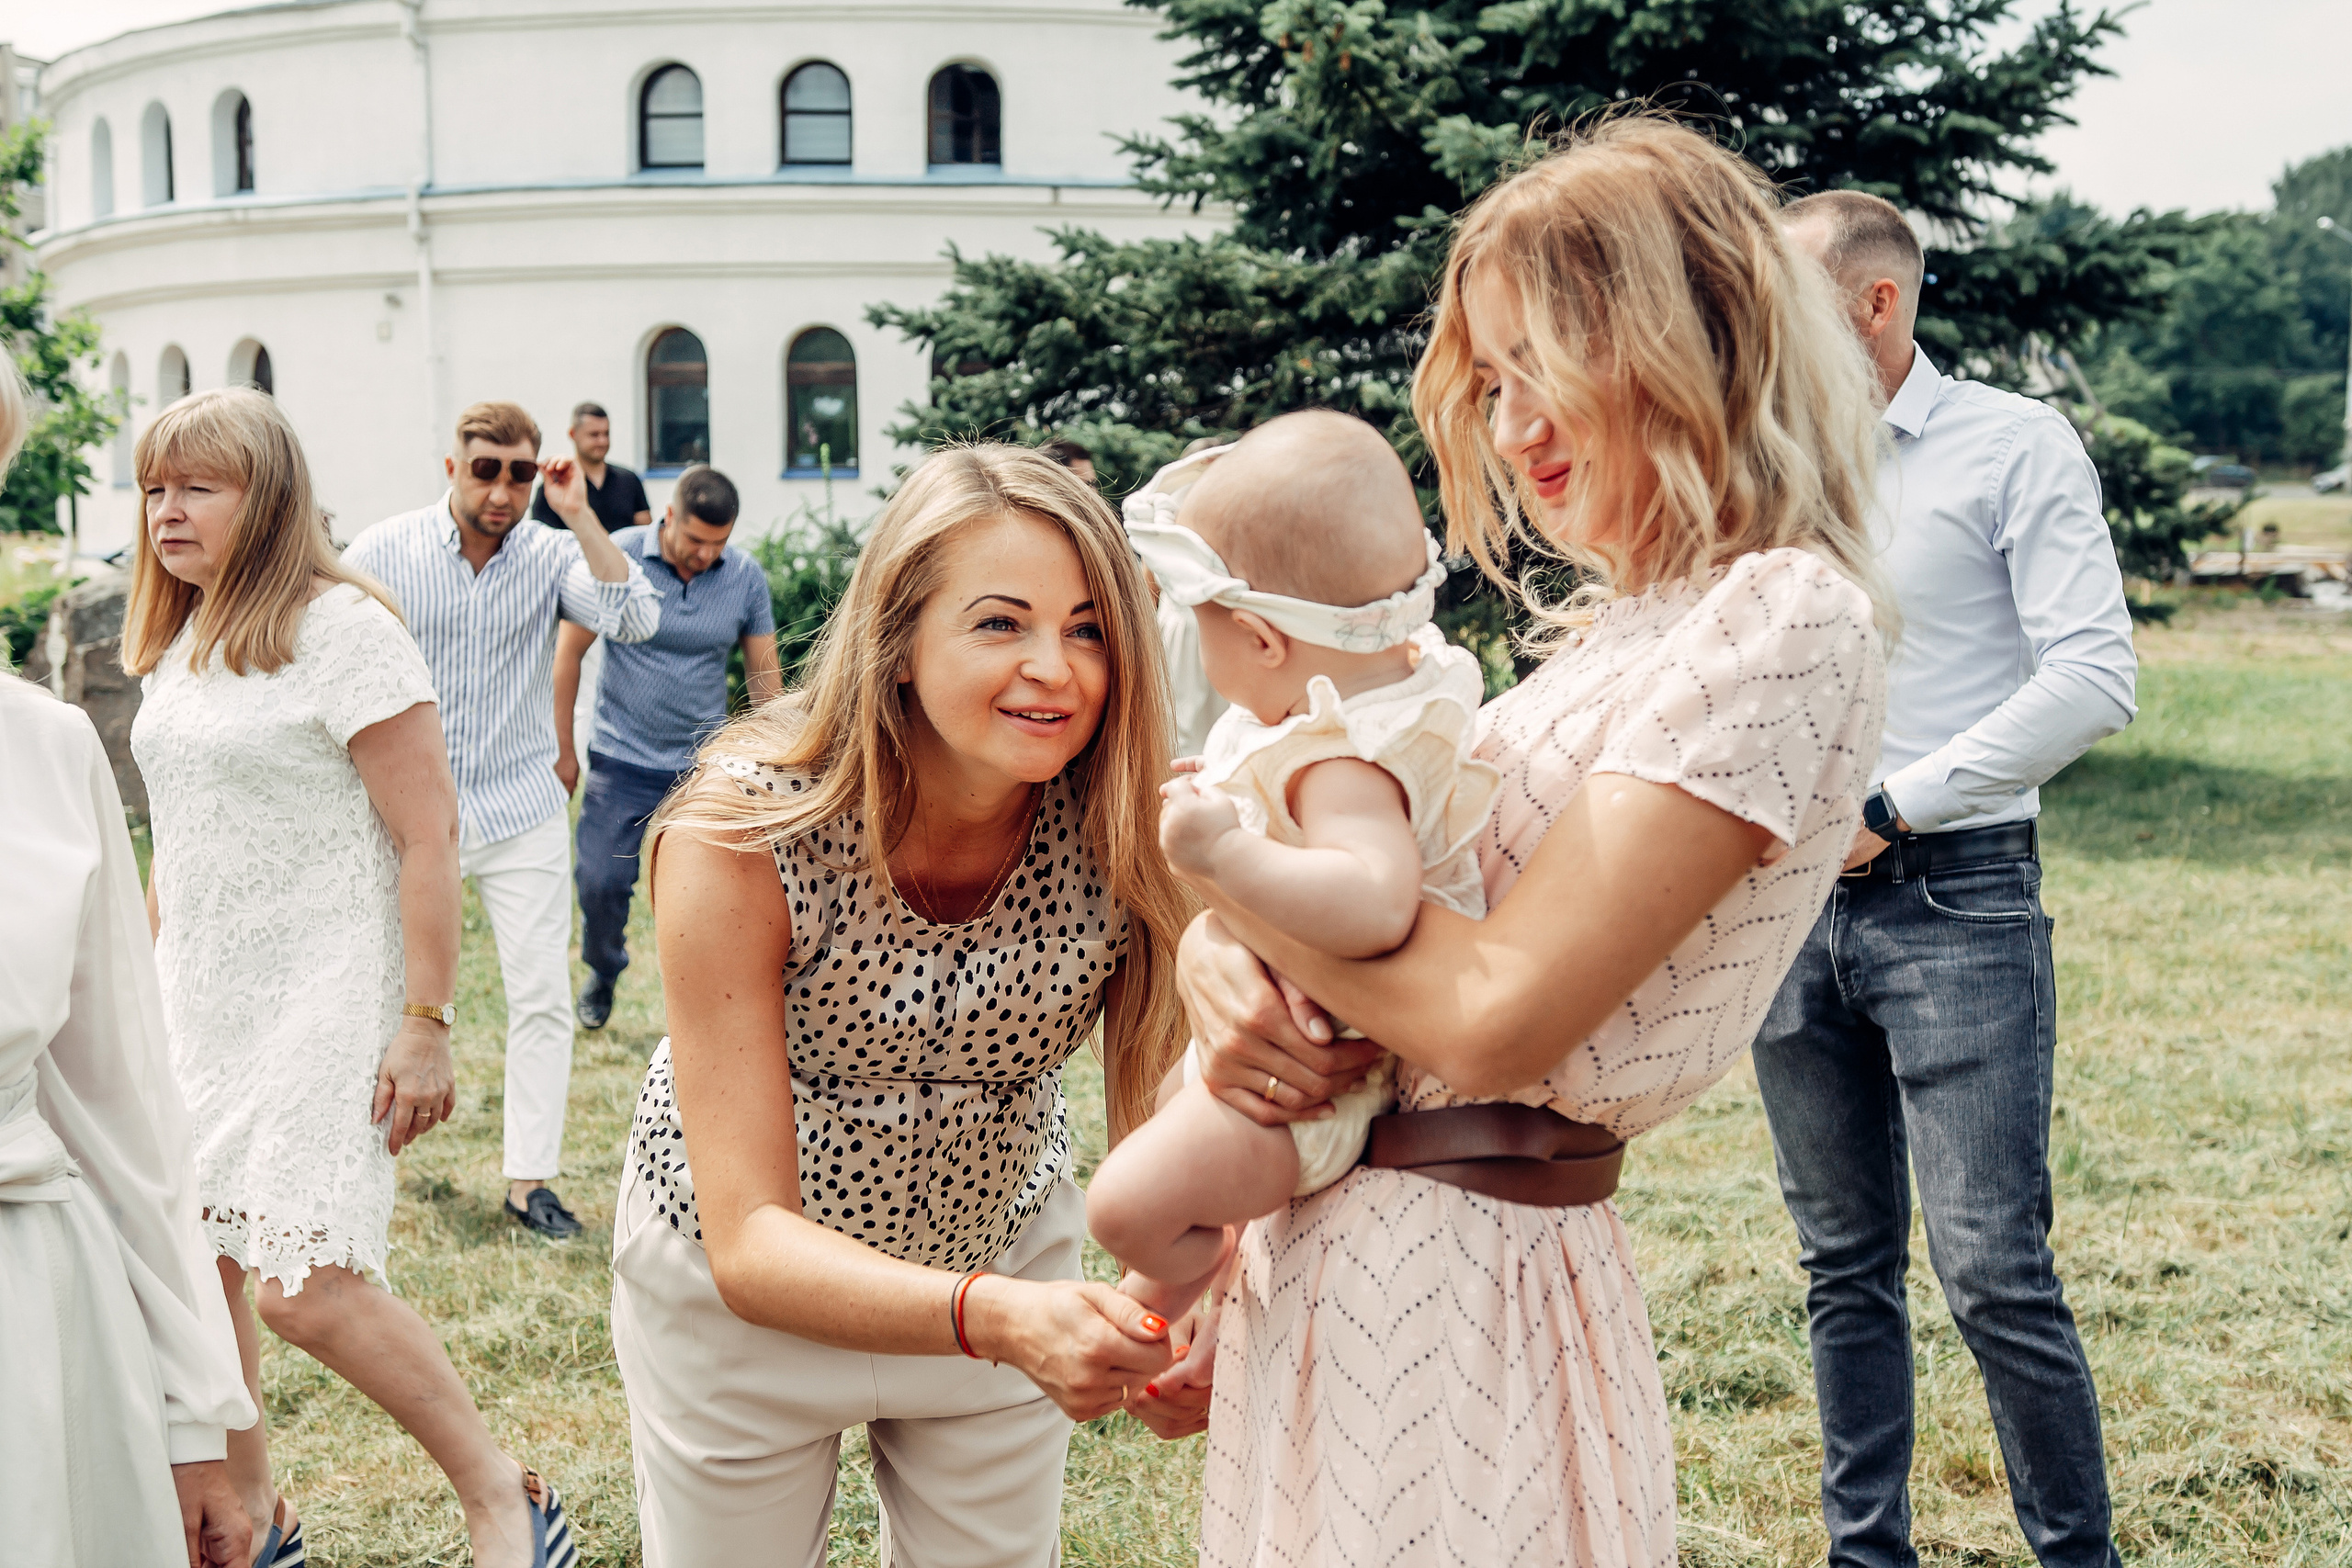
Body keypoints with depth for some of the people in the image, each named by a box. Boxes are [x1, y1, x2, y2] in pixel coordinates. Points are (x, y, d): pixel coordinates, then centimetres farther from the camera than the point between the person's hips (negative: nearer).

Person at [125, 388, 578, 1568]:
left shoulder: (338, 628, -13)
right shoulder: (177, 643, 12)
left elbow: (428, 834, -16)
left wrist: (425, 1025, -19)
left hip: (321, 1007, -8)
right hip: (196, 1004, 8)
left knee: (305, 1285, -11)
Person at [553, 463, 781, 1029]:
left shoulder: (746, 576, -4)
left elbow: (764, 673, 6)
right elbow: (569, 651, -2)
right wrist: (562, 748, 0)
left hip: (703, 765, 1)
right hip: (621, 760, -1)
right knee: (600, 880, 2)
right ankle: (602, 972, 31)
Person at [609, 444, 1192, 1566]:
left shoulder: (1124, 834, -23)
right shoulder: (740, 835, -31)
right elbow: (751, 1242, -34)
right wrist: (997, 1317, -51)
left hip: (1002, 1255, 2)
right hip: (742, 1285, -2)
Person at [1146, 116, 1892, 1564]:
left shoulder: (1782, 621, -16)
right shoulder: (1621, 629, 14)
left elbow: (1493, 1010, -24)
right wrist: (1216, 954, -10)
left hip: (1459, 1270, -9)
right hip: (1334, 1246, 9)